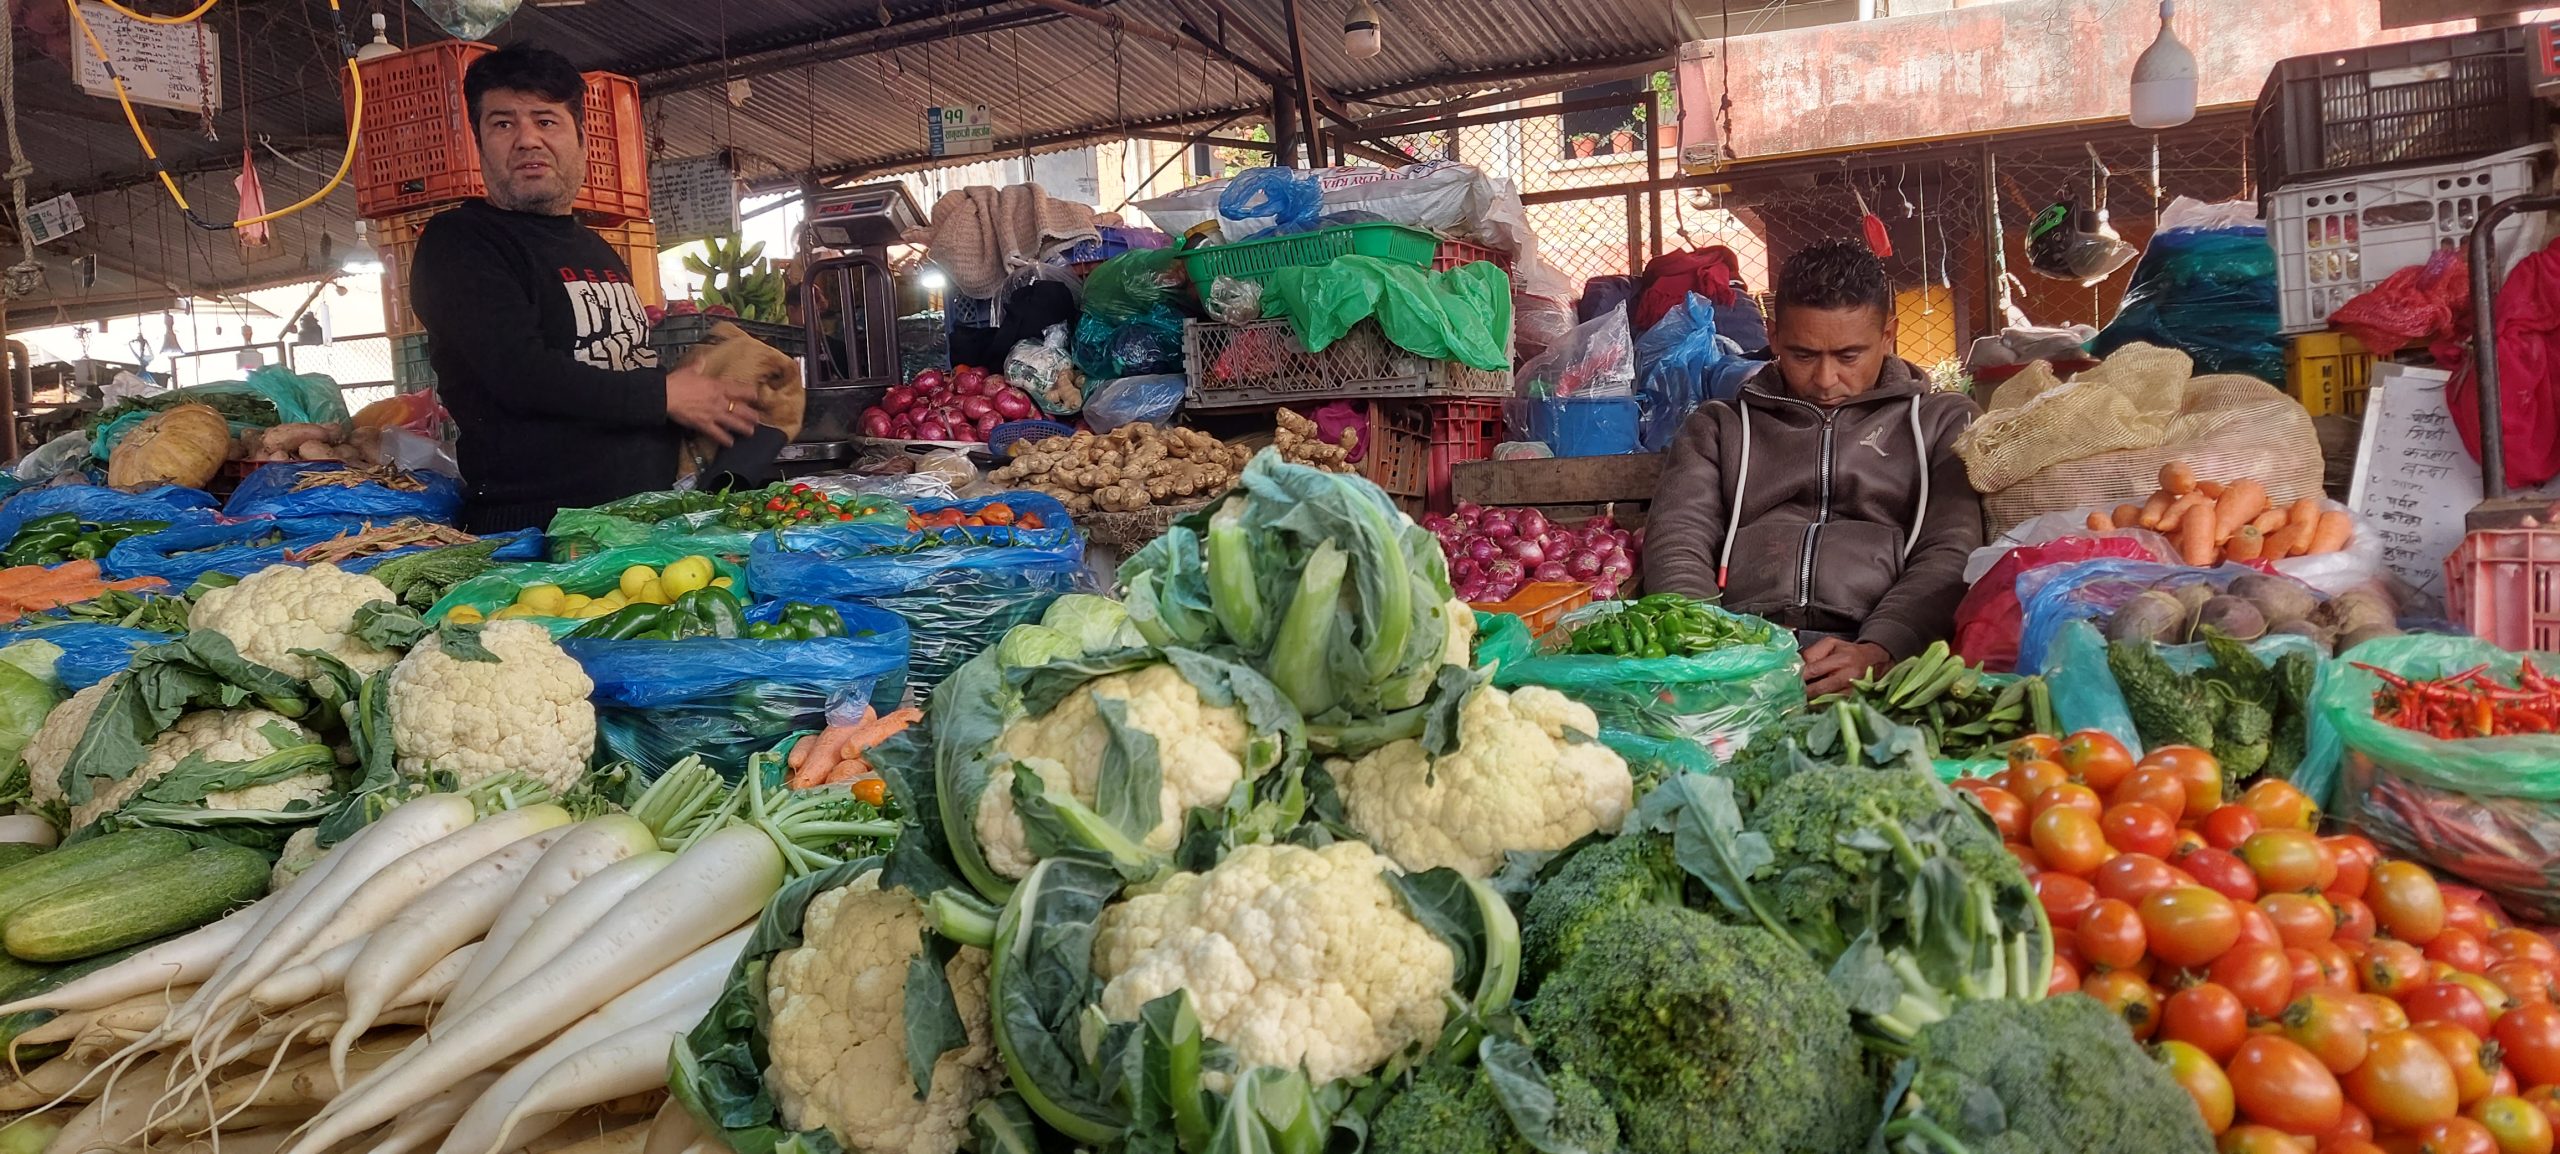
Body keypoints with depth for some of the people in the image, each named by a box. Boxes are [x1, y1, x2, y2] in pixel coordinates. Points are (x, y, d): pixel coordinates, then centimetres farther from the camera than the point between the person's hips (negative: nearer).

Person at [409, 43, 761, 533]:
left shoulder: (599, 250, 21)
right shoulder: (457, 243, -4)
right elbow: (520, 375, -17)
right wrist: (663, 395, -11)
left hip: (650, 515, 7)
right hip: (533, 524, -7)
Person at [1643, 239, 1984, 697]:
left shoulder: (1943, 422, 19)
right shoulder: (1720, 426, 23)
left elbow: (1951, 555, 4)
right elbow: (1678, 544, 9)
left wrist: (1876, 652, -16)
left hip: (1884, 661, -1)